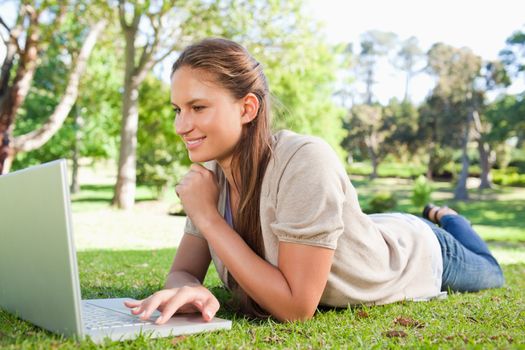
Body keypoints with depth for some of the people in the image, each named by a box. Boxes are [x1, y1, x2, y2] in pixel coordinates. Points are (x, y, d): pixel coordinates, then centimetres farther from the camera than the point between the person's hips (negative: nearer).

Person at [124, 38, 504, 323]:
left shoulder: (306, 161, -44)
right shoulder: (214, 174, -24)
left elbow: (297, 306, -42)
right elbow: (183, 270, -19)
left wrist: (207, 217, -40)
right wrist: (190, 290, -44)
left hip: (417, 254, -4)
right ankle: (434, 219, 55)